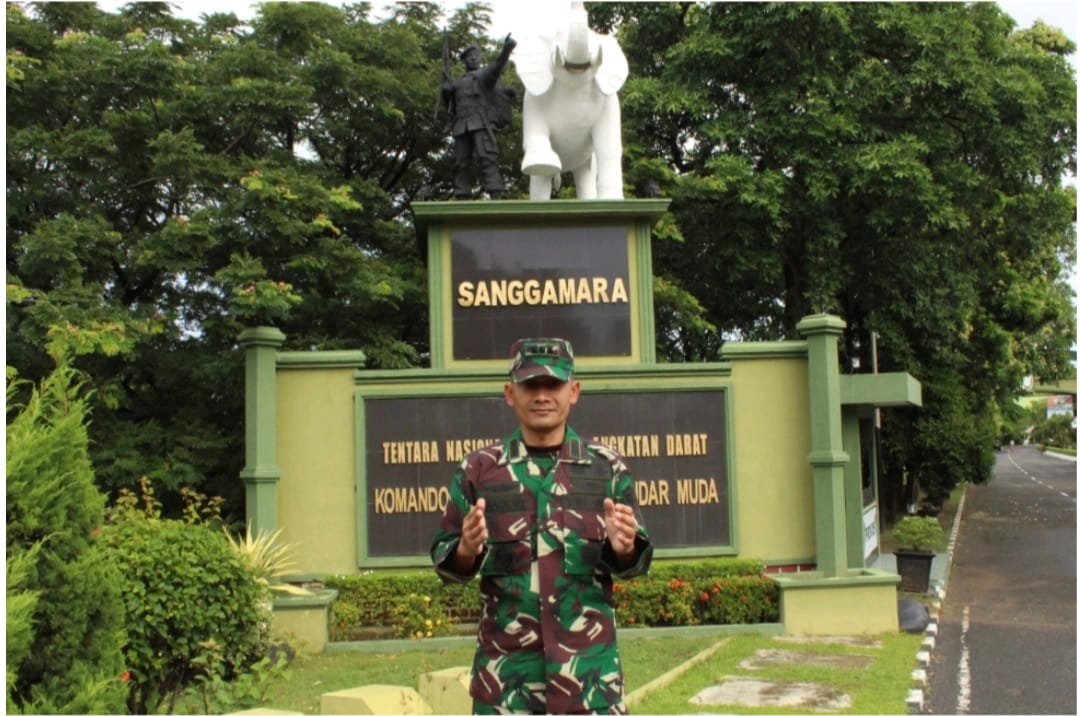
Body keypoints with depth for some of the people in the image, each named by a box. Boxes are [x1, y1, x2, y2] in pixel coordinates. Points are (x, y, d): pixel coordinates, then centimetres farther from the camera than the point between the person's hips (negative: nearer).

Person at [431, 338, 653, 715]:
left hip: (589, 660, 0)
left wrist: (623, 548, -16)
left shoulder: (607, 467, 3)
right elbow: (443, 557, 5)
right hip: (505, 662, 0)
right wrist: (466, 551, -17)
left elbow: (634, 559, 7)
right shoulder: (478, 469, 2)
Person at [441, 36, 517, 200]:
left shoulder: (486, 73, 14)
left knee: (487, 157, -19)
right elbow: (450, 106, 25)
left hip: (482, 123, -5)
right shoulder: (458, 83, 30)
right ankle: (462, 200, -8)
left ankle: (496, 197, -28)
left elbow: (497, 66, -9)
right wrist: (446, 90, 7)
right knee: (461, 163, -5)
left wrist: (506, 49, -28)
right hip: (462, 126, 5)